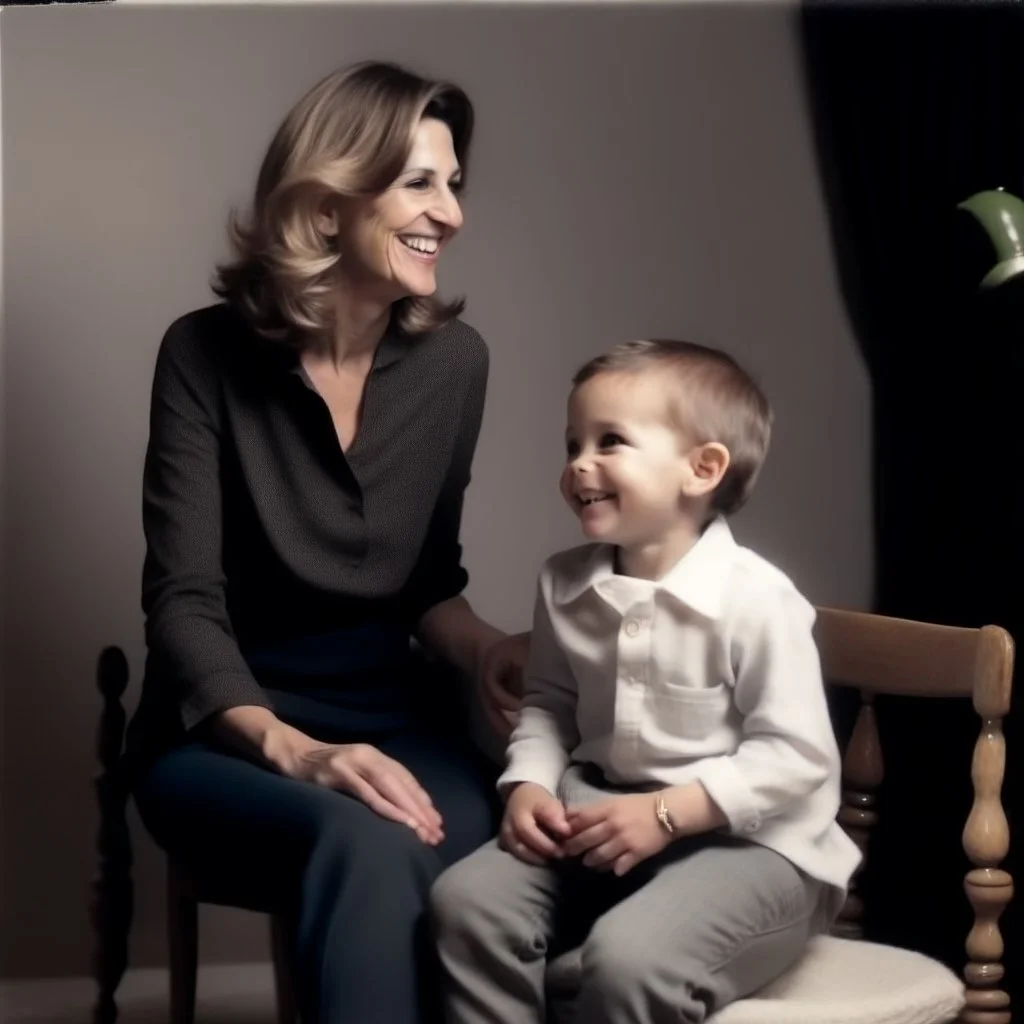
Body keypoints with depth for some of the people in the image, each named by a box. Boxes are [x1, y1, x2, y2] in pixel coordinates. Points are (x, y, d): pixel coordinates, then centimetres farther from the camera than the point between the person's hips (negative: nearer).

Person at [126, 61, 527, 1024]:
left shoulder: (451, 359, 1)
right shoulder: (208, 355, -9)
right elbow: (184, 601, -13)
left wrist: (483, 650, -9)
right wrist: (291, 750, -29)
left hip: (393, 714, 3)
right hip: (225, 730, -3)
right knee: (369, 847, -37)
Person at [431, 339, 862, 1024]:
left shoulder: (755, 599, -17)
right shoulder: (565, 586, 3)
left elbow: (797, 757, -17)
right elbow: (548, 704, 16)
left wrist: (666, 813, -23)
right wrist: (530, 784, -5)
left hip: (747, 842, -6)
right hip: (605, 818, 7)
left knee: (627, 955, -31)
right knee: (468, 901, -14)